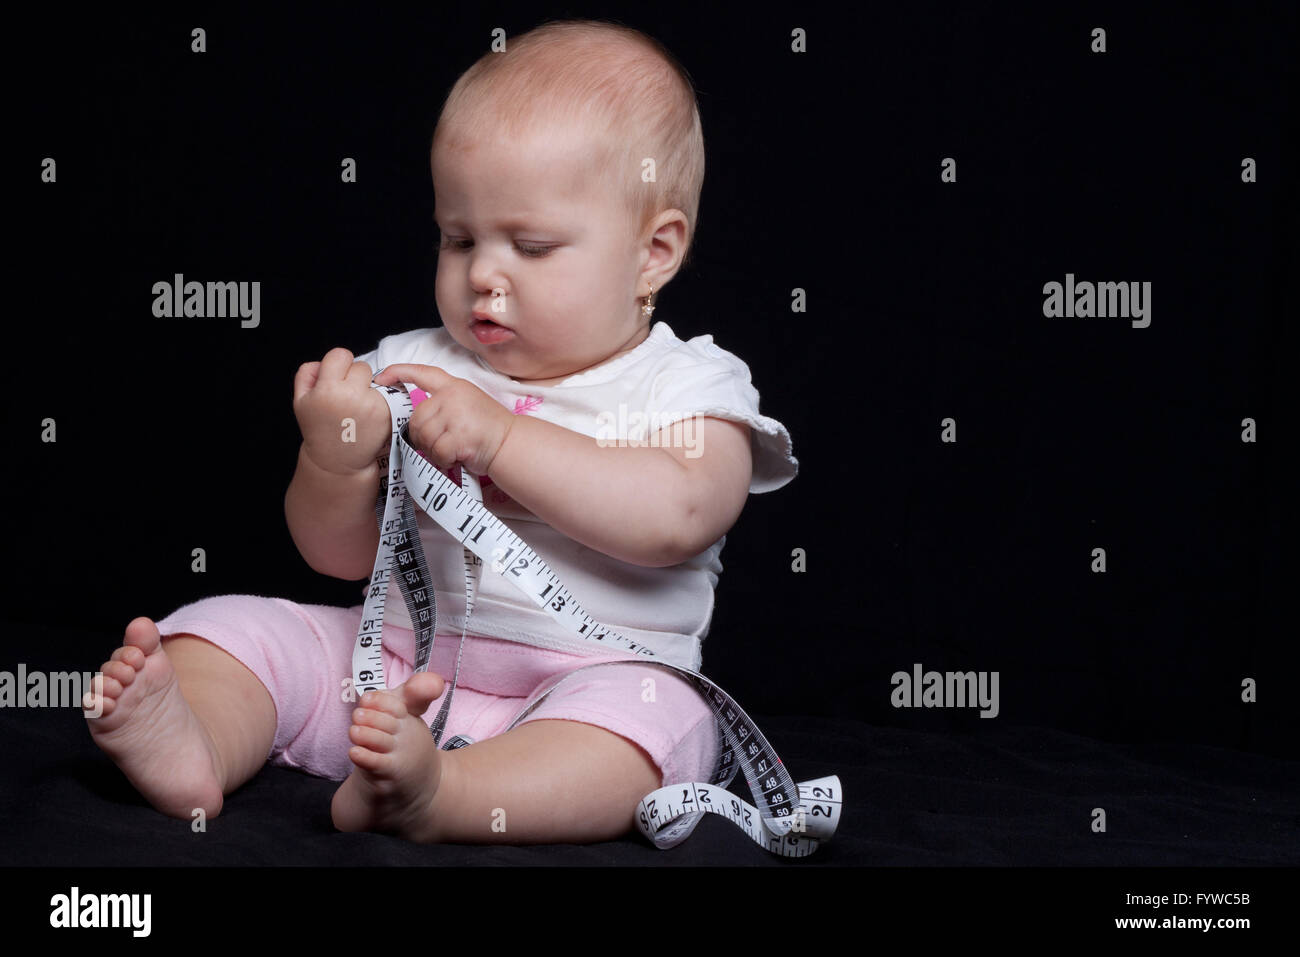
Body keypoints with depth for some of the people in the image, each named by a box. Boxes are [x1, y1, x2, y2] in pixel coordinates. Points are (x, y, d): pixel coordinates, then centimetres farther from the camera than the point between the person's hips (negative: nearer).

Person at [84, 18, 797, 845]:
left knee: (647, 717, -34)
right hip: (393, 658, 4)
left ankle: (438, 793, -56)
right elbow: (342, 554, 10)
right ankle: (189, 752, -39)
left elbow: (676, 515, -19)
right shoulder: (412, 368, 12)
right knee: (234, 627, -10)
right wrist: (336, 458, -13)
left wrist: (499, 437, -21)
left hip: (584, 679, -4)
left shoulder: (690, 387, 2)